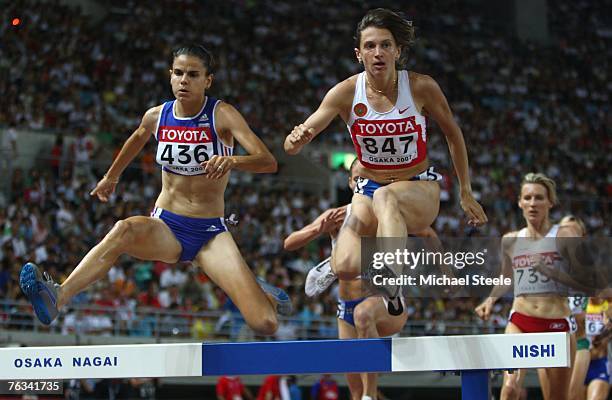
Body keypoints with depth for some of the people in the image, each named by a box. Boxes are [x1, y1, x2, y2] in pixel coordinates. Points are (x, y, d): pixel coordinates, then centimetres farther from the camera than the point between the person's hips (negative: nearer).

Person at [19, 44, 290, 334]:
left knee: (266, 325, -15)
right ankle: (58, 297, -53)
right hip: (165, 227, 2)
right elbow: (138, 138, 27)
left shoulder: (222, 115, -10)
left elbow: (268, 162, -22)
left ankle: (259, 292, 23)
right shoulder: (156, 117, 1)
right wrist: (111, 177, 39)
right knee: (125, 229, -37)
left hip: (210, 232, -2)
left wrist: (232, 161, -42)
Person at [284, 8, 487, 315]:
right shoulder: (346, 93, -11)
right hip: (368, 191, 2)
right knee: (345, 267, -22)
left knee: (385, 197, -39)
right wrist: (295, 140, -39)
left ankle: (392, 277, -51)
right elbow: (293, 146, -14)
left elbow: (453, 134, 5)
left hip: (420, 189, -2)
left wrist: (466, 194, 6)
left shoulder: (421, 87, -12)